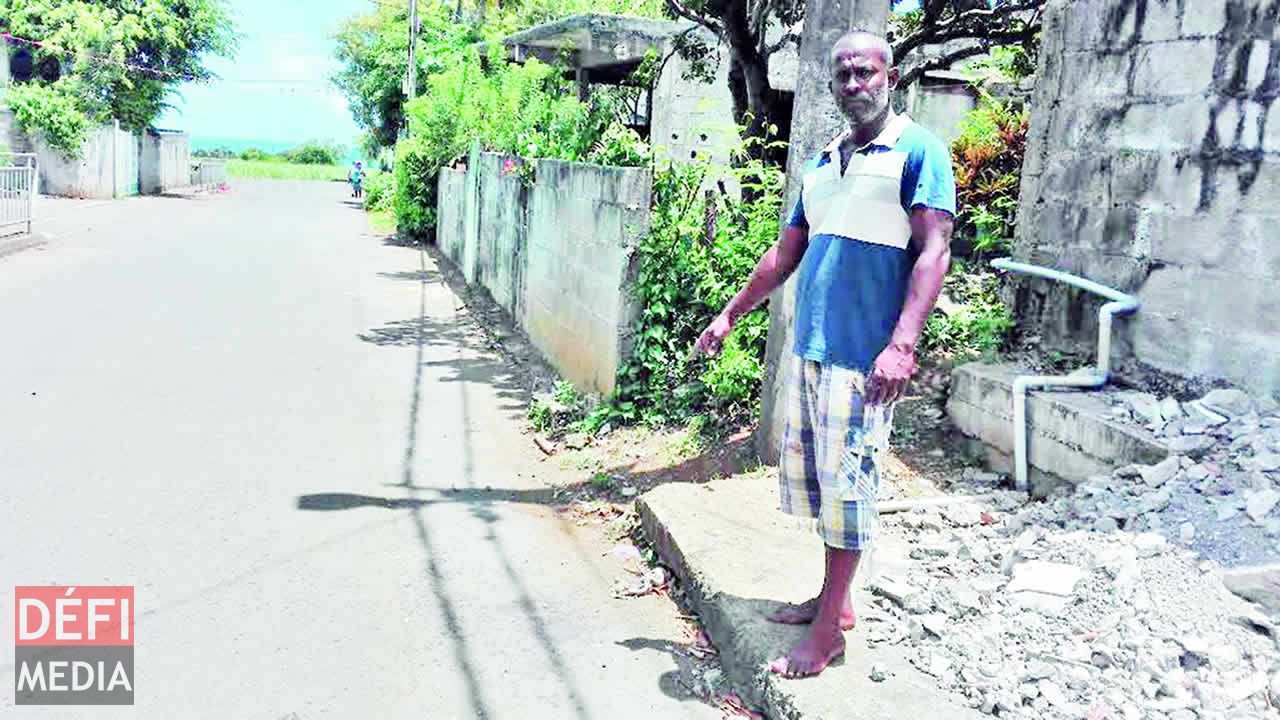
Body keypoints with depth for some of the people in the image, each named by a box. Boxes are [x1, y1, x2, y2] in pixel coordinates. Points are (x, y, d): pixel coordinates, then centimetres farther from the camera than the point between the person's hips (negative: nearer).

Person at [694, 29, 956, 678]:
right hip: (809, 345, 8)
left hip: (863, 353, -7)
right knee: (804, 470, 12)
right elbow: (786, 252, 23)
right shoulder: (823, 162, 18)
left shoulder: (917, 150, -4)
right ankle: (833, 598, 28)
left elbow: (933, 252, -13)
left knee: (845, 480, -2)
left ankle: (828, 631, 9)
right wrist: (731, 314, 23)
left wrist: (902, 344, -24)